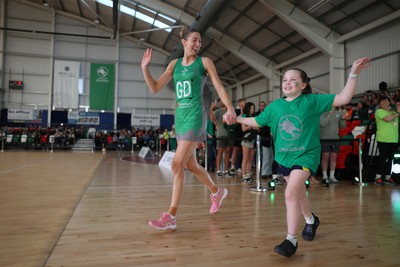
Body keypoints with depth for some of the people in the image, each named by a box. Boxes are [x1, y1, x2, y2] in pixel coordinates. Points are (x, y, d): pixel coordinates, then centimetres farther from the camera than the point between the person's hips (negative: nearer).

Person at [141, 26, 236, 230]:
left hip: (195, 115, -6)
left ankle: (170, 216, -2)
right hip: (180, 116, 6)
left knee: (177, 165, -11)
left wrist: (230, 108, -19)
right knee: (191, 165, 14)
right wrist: (145, 68, -1)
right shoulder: (174, 64, 13)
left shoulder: (204, 62, 1)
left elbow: (219, 87, -4)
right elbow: (154, 88, 11)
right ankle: (217, 192, 38)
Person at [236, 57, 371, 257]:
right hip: (284, 157, 5)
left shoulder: (312, 100, -10)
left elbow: (343, 99, -15)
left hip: (306, 154, -5)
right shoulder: (274, 106, -1)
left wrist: (353, 74, -24)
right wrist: (236, 118, 5)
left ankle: (291, 240, -8)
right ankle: (310, 220, 51)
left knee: (291, 193, -21)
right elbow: (257, 121, 11)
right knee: (298, 194, 22)